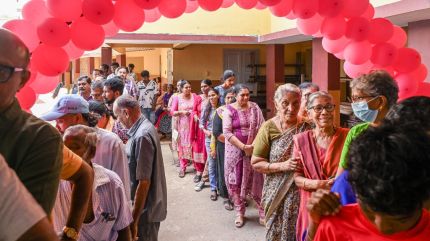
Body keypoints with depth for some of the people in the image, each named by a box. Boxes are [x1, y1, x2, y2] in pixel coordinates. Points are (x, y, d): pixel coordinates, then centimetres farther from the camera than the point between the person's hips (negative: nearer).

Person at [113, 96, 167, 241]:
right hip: (152, 203, 9)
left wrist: (134, 219, -24)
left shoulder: (142, 136, -26)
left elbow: (144, 182, -27)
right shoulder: (145, 126, 4)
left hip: (146, 208, -9)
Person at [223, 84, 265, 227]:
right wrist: (243, 147, -18)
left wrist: (254, 145, -15)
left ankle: (262, 210, 16)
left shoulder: (255, 108, 2)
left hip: (254, 149, 1)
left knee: (255, 179, 4)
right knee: (236, 180, 6)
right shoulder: (229, 110, -5)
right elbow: (227, 132, -12)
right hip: (235, 150, -1)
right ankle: (239, 212, 21)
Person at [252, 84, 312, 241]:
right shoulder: (269, 128, -7)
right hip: (277, 194, -1)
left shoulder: (306, 127, -4)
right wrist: (282, 166, -18)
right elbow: (256, 163, -6)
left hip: (302, 191, 1)